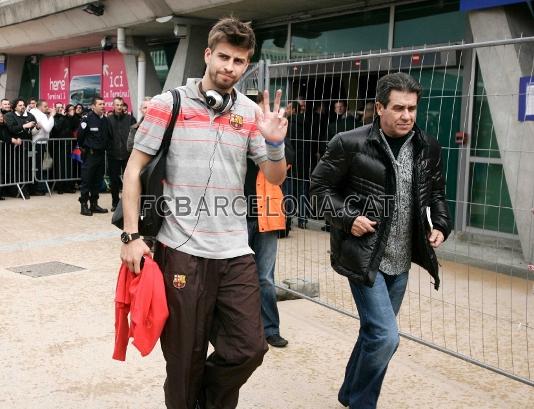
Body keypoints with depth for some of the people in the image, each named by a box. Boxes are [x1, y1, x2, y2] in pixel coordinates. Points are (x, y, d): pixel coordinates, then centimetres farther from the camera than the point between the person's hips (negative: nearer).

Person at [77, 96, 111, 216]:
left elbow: (109, 136, 18)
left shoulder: (106, 119, 7)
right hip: (89, 154, -6)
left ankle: (94, 204, 19)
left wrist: (106, 146, 12)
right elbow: (80, 134, -9)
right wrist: (83, 147, 1)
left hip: (101, 153, 6)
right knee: (86, 180, -2)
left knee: (98, 180, 10)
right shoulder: (87, 118, -11)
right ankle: (84, 205, 3)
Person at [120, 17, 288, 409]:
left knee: (249, 348, 5)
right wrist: (131, 235, -9)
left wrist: (275, 143, -14)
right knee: (185, 355, 8)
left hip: (236, 252, 3)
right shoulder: (168, 105, -3)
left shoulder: (251, 112, 6)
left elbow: (275, 178, 7)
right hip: (181, 250, -3)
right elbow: (134, 170, -2)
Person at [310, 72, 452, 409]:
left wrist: (440, 225, 0)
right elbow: (321, 184, -3)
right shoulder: (350, 143, -12)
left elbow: (436, 192, 16)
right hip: (363, 255, -6)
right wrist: (347, 217, -16)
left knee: (375, 332, 17)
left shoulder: (428, 147, 3)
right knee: (385, 335, -12)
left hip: (401, 261, 6)